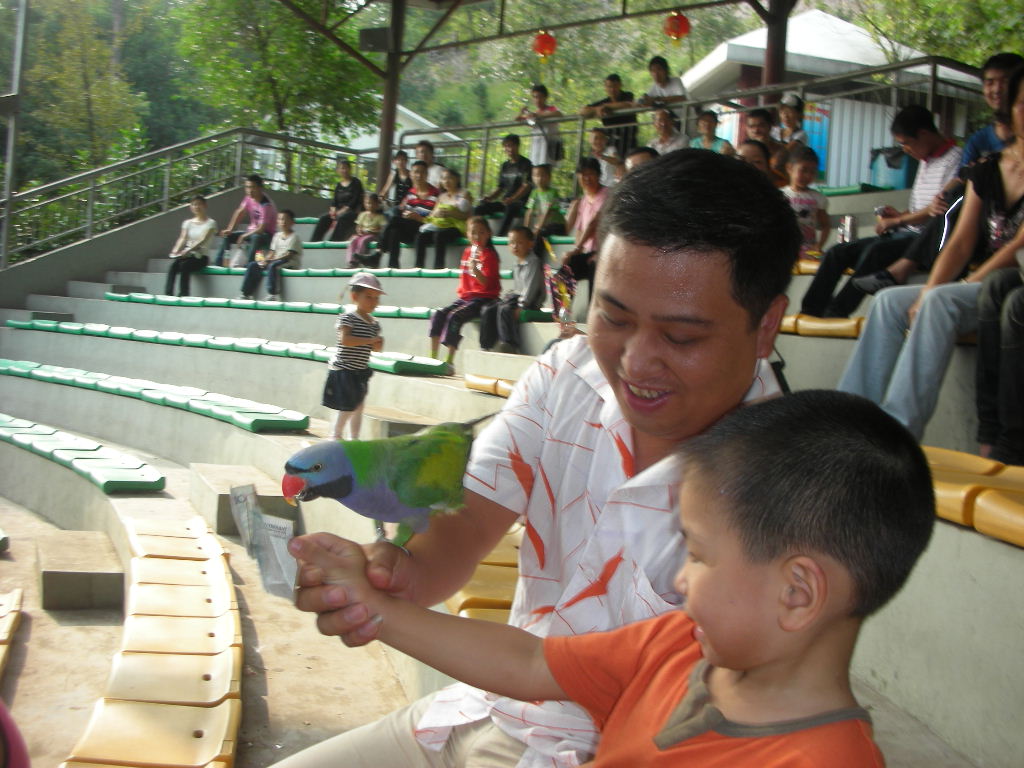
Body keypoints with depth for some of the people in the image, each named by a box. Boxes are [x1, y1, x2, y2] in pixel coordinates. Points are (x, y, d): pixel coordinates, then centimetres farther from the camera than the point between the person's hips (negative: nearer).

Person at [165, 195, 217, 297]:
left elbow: (202, 240, -12)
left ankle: (183, 294, -34)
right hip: (187, 254, 4)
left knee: (184, 265, -34)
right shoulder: (187, 223, 17)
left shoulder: (210, 223, 2)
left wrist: (188, 250, -28)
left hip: (201, 256, -3)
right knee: (174, 263, -29)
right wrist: (175, 251, -18)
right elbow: (182, 238, 3)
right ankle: (168, 293, -38)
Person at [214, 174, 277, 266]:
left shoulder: (266, 205, -26)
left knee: (256, 237, -41)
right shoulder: (249, 198, -3)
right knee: (227, 236, -2)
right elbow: (240, 212, 4)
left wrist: (244, 236, -20)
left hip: (267, 235, -8)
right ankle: (217, 264, -5)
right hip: (252, 230, 8)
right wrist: (229, 229, -4)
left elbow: (261, 229, -28)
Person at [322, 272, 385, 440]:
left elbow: (376, 348, 15)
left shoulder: (374, 323, 8)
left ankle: (354, 438, 24)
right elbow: (345, 340, -28)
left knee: (358, 407, 13)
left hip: (361, 371, 8)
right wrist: (370, 340, -25)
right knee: (347, 407, -6)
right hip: (343, 370, -8)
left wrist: (378, 344, -10)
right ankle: (336, 436, 9)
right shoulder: (347, 317, -14)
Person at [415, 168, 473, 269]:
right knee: (421, 236, -22)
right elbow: (432, 215, 17)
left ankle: (438, 267, -39)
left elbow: (468, 216, -8)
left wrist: (449, 213, -18)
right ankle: (419, 267, -27)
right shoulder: (442, 196, 23)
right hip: (438, 226, 6)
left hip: (455, 228, -5)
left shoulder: (463, 194, 5)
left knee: (439, 235, -36)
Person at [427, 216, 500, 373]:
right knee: (438, 315, -11)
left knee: (454, 316, -28)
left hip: (482, 298, -7)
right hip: (465, 296, 8)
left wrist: (475, 268, -33)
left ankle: (449, 362, -27)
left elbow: (486, 283, -18)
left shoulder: (489, 254, -7)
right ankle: (433, 358, -10)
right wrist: (461, 293, 12)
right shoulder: (468, 251, 14)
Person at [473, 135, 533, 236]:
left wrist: (513, 199, -29)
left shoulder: (525, 164, -1)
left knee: (510, 208, -41)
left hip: (520, 201, -7)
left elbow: (526, 186, -13)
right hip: (506, 202, 7)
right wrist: (490, 197, -1)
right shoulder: (505, 166, 19)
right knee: (479, 208, -13)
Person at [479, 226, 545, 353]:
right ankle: (486, 346, -4)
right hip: (516, 296, 9)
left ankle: (510, 346, -31)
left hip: (530, 301, -9)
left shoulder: (534, 262, -11)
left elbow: (531, 286, -19)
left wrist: (521, 306, -23)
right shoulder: (516, 264, 18)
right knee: (488, 310, -4)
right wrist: (508, 296, 7)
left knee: (504, 310, -31)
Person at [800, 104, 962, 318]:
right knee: (837, 252, -3)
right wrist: (899, 215, 3)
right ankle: (810, 312, -10)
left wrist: (897, 221, -7)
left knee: (875, 251, -34)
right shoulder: (926, 161, 21)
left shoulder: (954, 159, -9)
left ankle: (836, 313, -28)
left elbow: (943, 209, -15)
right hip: (906, 235, 9)